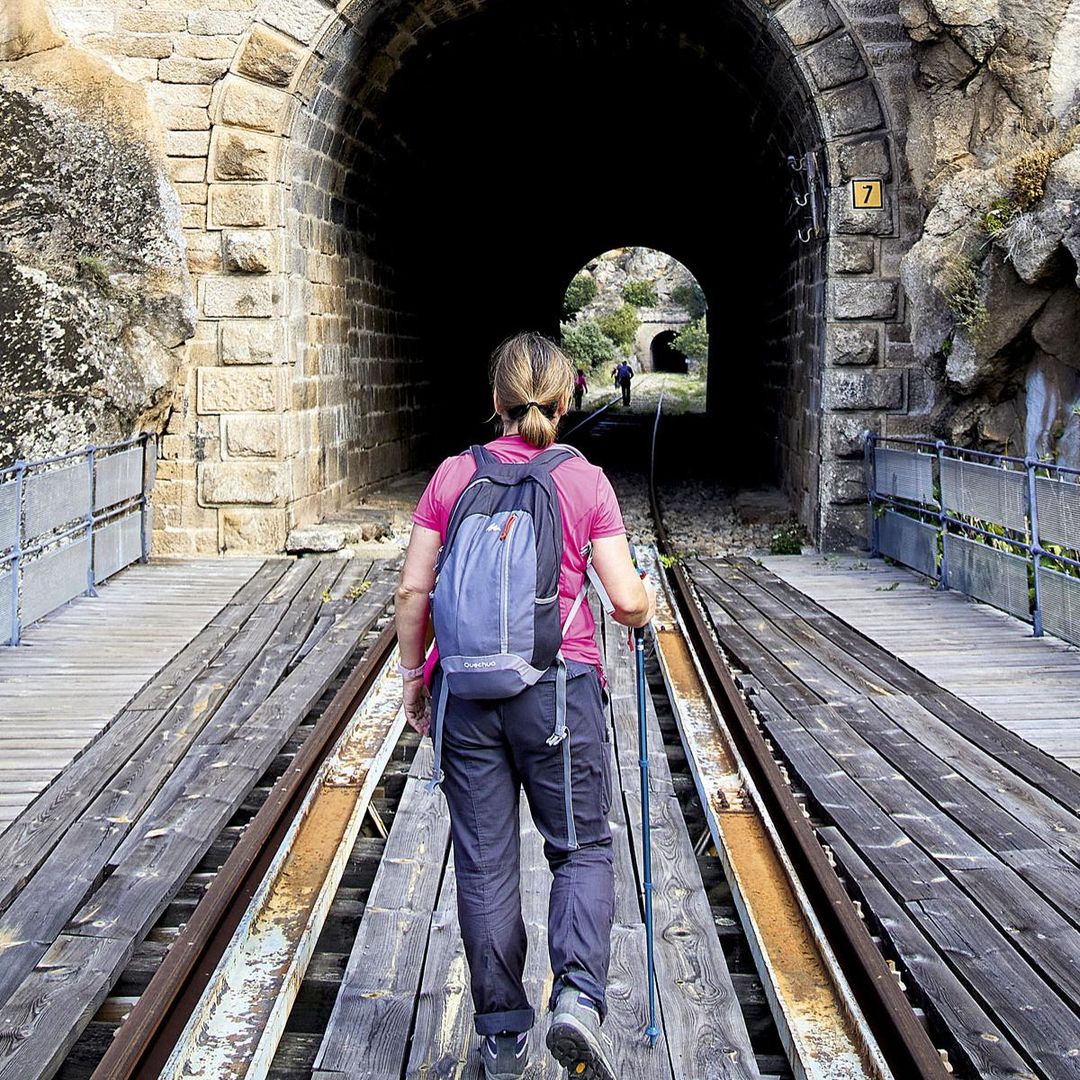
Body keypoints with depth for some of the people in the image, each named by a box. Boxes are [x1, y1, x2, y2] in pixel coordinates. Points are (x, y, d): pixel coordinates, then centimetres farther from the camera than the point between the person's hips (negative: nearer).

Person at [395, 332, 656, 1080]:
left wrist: (413, 671, 14)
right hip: (560, 685, -2)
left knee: (485, 863, 9)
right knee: (583, 848, 12)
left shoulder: (453, 476, 2)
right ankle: (578, 997, -8)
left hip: (465, 688, 2)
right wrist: (648, 603, 17)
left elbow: (414, 589, 1)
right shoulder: (586, 481, -2)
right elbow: (626, 600, -6)